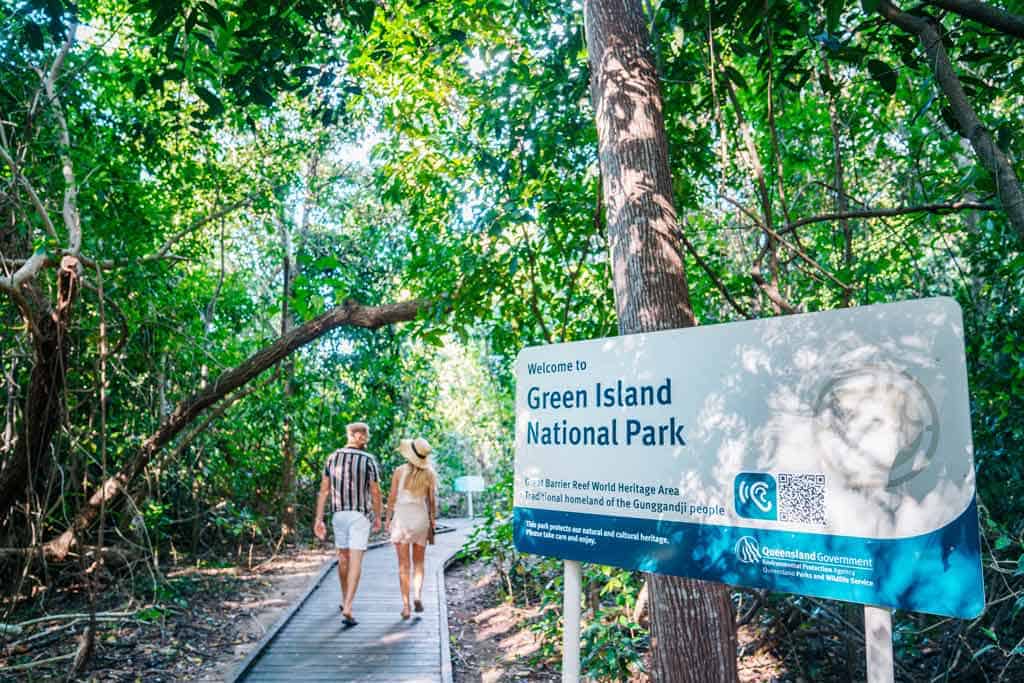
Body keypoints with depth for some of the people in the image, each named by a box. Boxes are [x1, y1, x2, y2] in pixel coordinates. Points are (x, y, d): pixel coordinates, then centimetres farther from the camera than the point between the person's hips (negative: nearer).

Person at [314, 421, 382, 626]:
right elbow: (375, 492, -6)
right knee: (355, 562, -5)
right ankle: (347, 609, -15)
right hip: (360, 515, -4)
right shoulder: (369, 460, -9)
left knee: (343, 557, 21)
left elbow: (324, 490, 0)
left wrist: (319, 519, 3)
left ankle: (345, 601, 35)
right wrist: (378, 517, 8)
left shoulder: (332, 458, 2)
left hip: (338, 513, 4)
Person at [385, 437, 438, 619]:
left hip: (401, 519, -1)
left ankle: (406, 605, 4)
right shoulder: (429, 474, -3)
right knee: (419, 563, 17)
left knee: (403, 565, 6)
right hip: (421, 519, 1)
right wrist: (432, 526, 7)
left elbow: (392, 498, -3)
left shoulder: (400, 471, -6)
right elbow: (432, 502, -1)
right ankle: (418, 595, -3)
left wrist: (388, 519, 9)